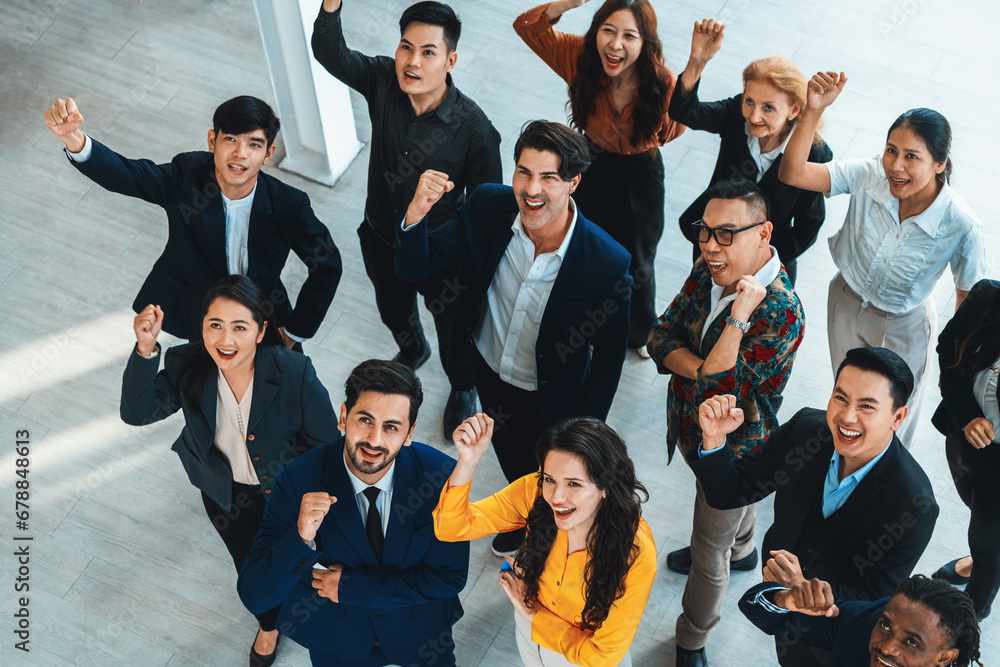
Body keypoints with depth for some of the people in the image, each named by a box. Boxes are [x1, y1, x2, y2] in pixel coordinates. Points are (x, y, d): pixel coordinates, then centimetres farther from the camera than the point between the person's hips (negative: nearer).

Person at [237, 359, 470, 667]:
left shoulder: (442, 474, -27)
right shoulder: (298, 480, -29)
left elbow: (449, 576, -19)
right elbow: (254, 596, -28)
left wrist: (350, 587, -23)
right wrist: (301, 538, -48)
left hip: (420, 628, 1)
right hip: (335, 639, -1)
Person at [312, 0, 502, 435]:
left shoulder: (473, 128, -30)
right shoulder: (383, 81, -19)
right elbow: (329, 53, -30)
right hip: (382, 240, 4)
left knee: (453, 329, 22)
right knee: (393, 310, 32)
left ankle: (462, 388, 55)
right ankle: (413, 352, 68)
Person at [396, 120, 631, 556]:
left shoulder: (608, 263, -33)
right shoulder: (487, 207, -23)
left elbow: (608, 355, -19)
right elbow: (413, 269, -18)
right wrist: (416, 212, -39)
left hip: (550, 400, -4)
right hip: (490, 373, 4)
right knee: (511, 460, 33)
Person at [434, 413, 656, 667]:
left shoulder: (636, 553, -37)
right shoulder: (535, 491, -28)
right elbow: (450, 528, -28)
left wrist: (533, 614, -20)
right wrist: (468, 462, -44)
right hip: (531, 635, 3)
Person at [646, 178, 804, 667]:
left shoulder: (780, 313, -35)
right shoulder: (708, 269, -12)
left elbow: (717, 391, -38)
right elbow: (661, 336, -10)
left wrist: (737, 318, -43)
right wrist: (702, 369, -26)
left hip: (732, 450, -7)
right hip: (693, 430, 7)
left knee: (708, 556, 13)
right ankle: (741, 551, 69)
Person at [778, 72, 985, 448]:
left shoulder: (961, 226, -32)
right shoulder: (869, 177, -27)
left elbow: (968, 297, -17)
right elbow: (792, 173, -34)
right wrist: (813, 109, -46)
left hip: (901, 327, -2)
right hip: (846, 302, 3)